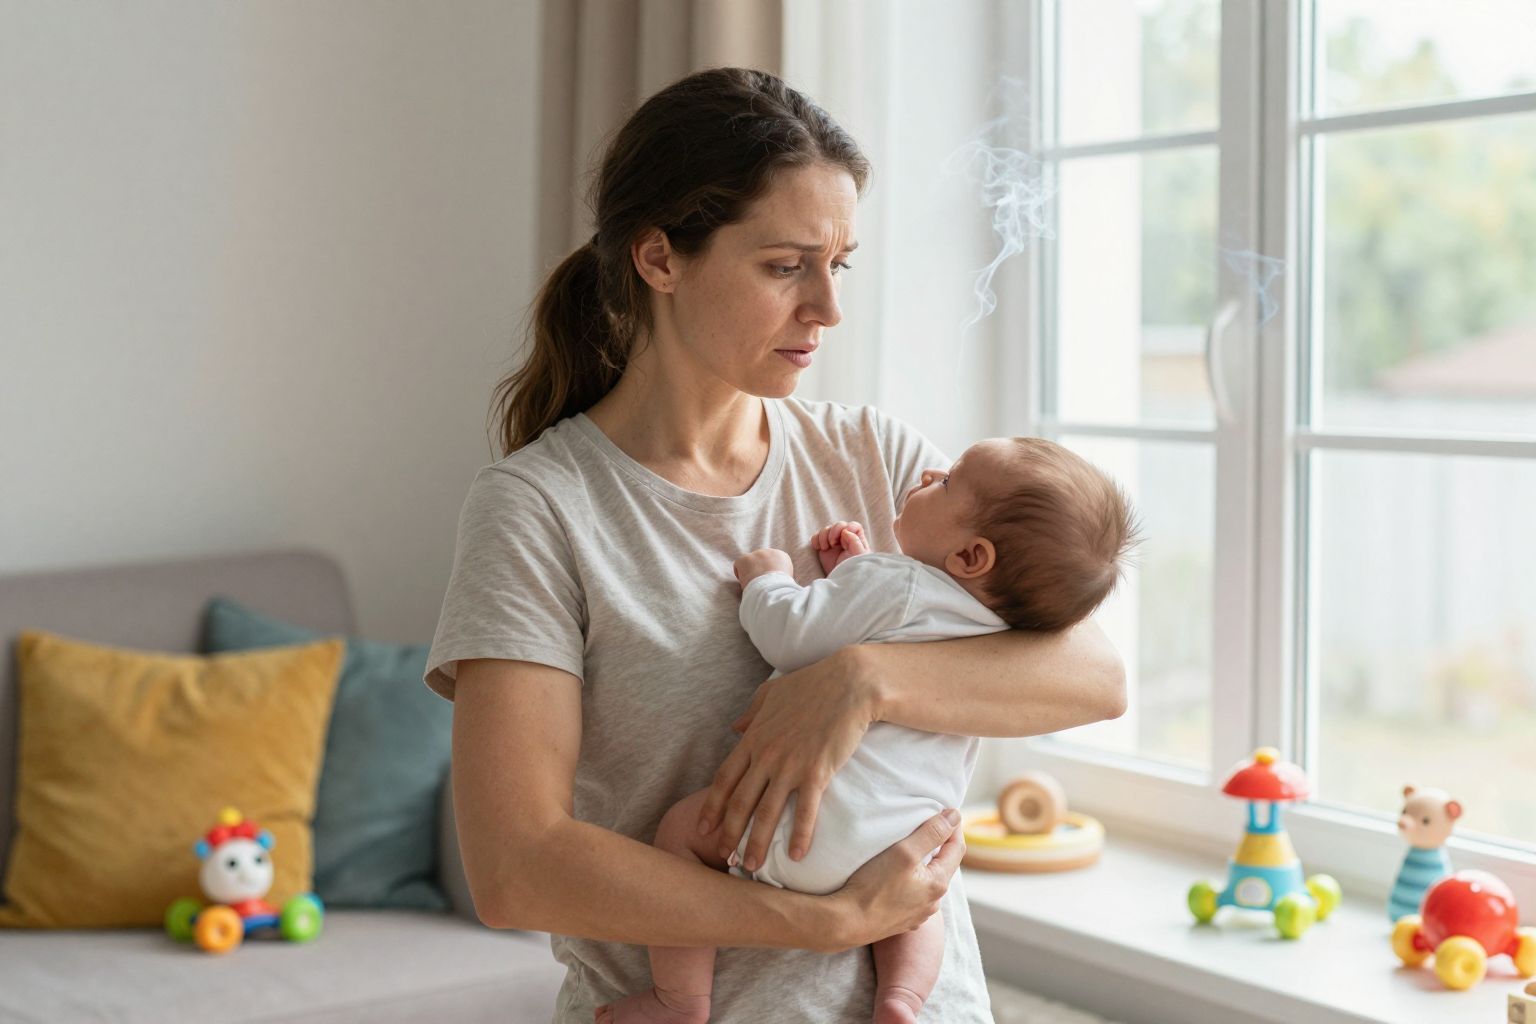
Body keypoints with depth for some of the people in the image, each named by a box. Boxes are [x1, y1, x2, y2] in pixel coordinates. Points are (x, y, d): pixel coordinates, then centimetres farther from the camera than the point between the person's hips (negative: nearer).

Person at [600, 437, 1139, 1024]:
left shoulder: (891, 584, -11)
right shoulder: (996, 633, 14)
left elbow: (791, 637, -13)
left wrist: (767, 579, 5)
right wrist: (853, 576, 23)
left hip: (824, 824, -8)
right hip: (912, 841, 8)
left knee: (683, 826, 10)